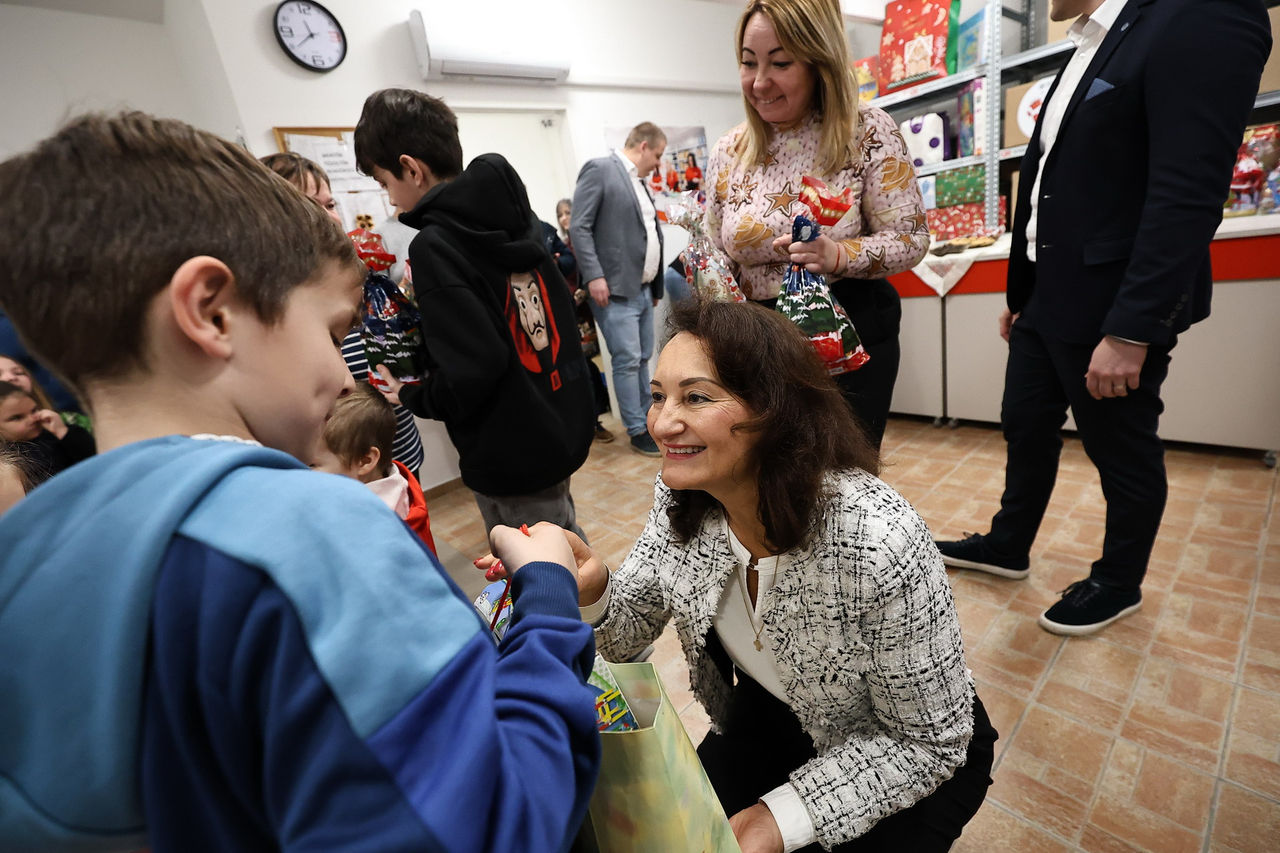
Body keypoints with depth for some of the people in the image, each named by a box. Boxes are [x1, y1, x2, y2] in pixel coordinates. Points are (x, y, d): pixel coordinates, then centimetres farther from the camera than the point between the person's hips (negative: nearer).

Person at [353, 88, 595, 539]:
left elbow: (470, 372, -26)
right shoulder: (516, 215, 5)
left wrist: (411, 396, -5)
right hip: (562, 423, 8)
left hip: (513, 454, -8)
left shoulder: (434, 245, -18)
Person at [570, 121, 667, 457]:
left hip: (642, 288, 9)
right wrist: (594, 276, -20)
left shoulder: (639, 182, 20)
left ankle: (648, 421, 22)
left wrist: (655, 286, 18)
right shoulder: (599, 170, -4)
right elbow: (579, 227, -12)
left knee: (643, 358, 12)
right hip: (615, 288, -8)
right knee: (627, 361, -6)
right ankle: (637, 431, 3)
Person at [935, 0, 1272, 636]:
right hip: (1046, 298, 8)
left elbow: (1189, 194, -21)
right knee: (1026, 428, 16)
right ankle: (1008, 547, 35)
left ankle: (1119, 583, 30)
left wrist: (1130, 328, -25)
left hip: (1113, 306, -8)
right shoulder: (1086, 52, 15)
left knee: (1122, 453, 8)